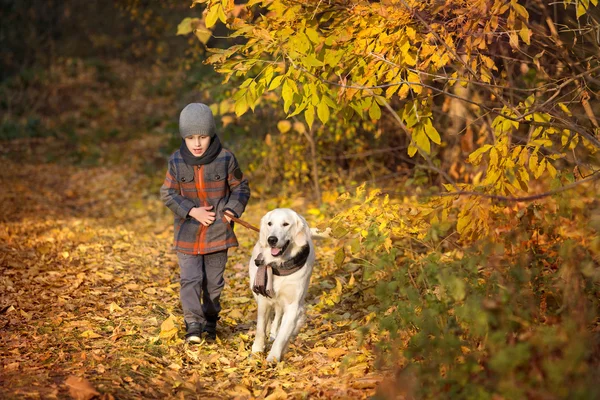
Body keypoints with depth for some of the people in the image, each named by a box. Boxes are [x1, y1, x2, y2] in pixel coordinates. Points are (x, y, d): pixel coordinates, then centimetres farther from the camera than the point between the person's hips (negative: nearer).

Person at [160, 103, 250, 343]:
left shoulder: (225, 159, -9)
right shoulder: (177, 162, -6)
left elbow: (241, 188, 3)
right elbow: (167, 193, -1)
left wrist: (232, 210, -13)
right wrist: (191, 211, -14)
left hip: (217, 231, 0)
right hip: (187, 233, 0)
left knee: (213, 281, 10)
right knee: (190, 280, -8)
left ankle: (210, 321, 26)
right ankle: (193, 323, -5)